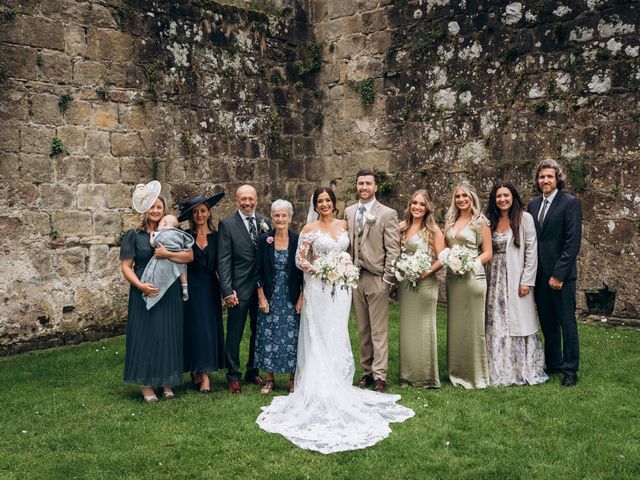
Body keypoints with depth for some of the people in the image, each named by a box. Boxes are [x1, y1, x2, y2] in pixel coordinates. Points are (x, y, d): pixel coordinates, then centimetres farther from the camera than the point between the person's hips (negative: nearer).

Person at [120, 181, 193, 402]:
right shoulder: (133, 235, 2)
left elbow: (189, 256, -3)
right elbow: (126, 266, -2)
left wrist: (167, 254, -18)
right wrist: (140, 285, -17)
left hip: (170, 293, 2)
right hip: (144, 292, -2)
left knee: (168, 335, 6)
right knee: (145, 334, 0)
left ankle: (166, 382, 18)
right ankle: (146, 384, 11)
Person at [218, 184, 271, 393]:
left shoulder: (265, 222, 7)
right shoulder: (227, 225, -5)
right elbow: (223, 261, -8)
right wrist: (227, 290, -14)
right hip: (240, 289, -4)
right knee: (234, 334, 5)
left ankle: (253, 371, 29)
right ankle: (233, 376, 18)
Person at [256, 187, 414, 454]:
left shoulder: (344, 225, 9)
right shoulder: (309, 229, -3)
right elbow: (299, 259, -5)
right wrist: (317, 269, -18)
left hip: (341, 288, 4)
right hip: (318, 289, -4)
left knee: (338, 337, 9)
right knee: (319, 339, 0)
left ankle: (338, 386, 20)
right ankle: (319, 390, 7)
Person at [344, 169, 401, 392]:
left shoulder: (388, 214, -4)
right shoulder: (349, 212, 11)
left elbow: (393, 249, -7)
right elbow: (347, 244, 13)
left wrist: (387, 277, -11)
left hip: (377, 277, -4)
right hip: (355, 277, 5)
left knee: (379, 330, -1)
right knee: (363, 329, 11)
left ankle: (379, 376, 4)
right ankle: (367, 371, 21)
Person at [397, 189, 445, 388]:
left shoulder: (433, 230, -5)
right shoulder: (402, 228, 9)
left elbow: (441, 258, -8)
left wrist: (426, 272, -20)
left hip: (425, 283, -5)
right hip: (404, 283, 5)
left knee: (423, 327, 0)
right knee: (406, 327, 10)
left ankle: (427, 376, 12)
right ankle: (408, 374, 21)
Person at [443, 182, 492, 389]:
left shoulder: (480, 221, -2)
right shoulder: (450, 220, 12)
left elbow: (487, 252, -3)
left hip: (472, 276, -5)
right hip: (452, 277, 5)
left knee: (473, 325, 0)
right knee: (454, 324, 11)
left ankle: (476, 374, 12)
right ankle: (457, 371, 22)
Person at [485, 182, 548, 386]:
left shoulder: (525, 218, -4)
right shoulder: (491, 221, 9)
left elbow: (532, 251, -8)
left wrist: (527, 281, -13)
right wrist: (483, 277, 2)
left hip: (517, 279, -4)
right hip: (495, 280, 4)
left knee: (519, 322, 0)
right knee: (496, 325, 7)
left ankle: (524, 370, 13)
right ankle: (500, 370, 17)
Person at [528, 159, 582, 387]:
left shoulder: (570, 202, -7)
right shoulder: (533, 204, 11)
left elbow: (573, 242, -12)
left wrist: (559, 274, -15)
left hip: (561, 274, -5)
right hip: (539, 274, 6)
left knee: (566, 321, 3)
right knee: (547, 323, 13)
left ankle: (570, 370, 13)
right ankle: (553, 364, 25)